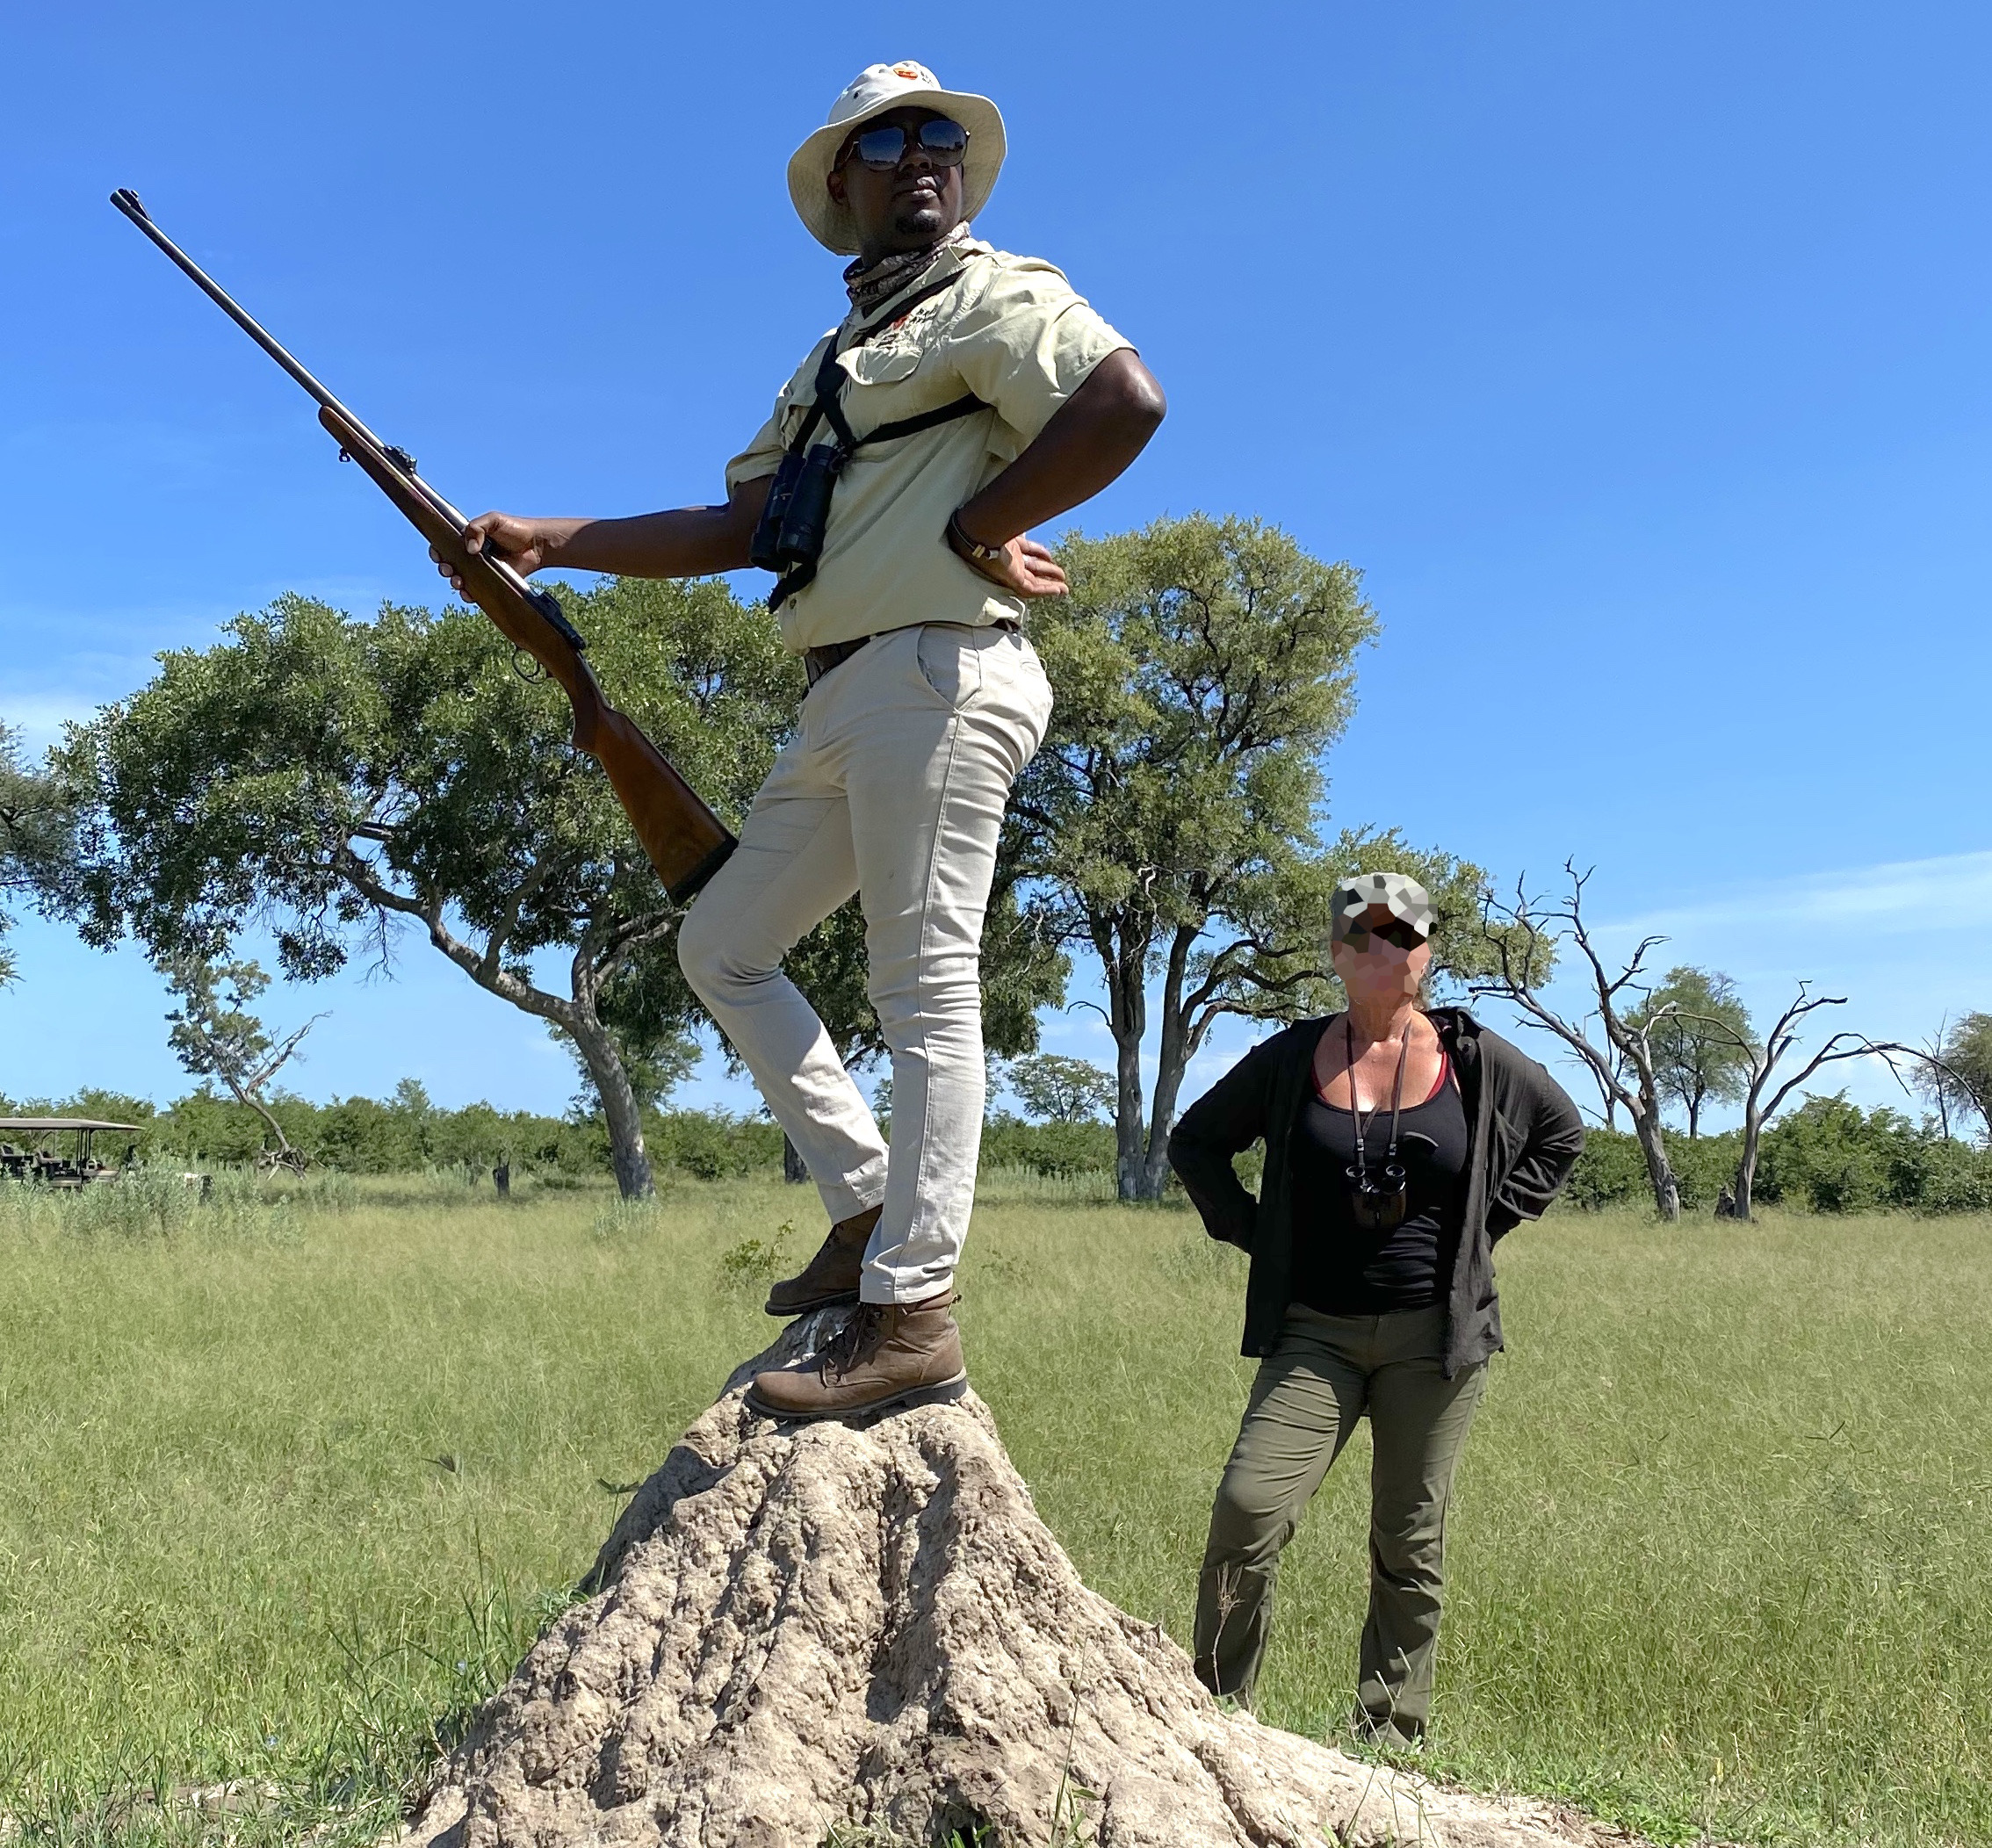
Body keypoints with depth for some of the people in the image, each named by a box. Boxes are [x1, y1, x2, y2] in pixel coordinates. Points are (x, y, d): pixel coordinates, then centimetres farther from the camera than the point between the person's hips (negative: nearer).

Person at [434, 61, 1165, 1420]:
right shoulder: (838, 362, 27)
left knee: (926, 992, -10)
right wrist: (549, 541, 14)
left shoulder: (992, 296, 2)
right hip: (848, 703, 9)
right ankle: (868, 1207, 13)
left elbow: (1130, 399, -18)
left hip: (937, 678, -9)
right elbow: (737, 529, 21)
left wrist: (979, 526, -14)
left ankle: (912, 1318, -6)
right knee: (724, 944, 12)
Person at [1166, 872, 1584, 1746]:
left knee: (1409, 1543, 9)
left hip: (1435, 1334, 1)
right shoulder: (1292, 1059, 1)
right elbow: (1195, 1141, 14)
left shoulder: (1475, 1059, 1)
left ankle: (1390, 1739, 24)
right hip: (1316, 1331, 0)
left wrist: (1484, 1223, 7)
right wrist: (1252, 1232, 3)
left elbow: (1561, 1133, 17)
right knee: (1247, 1508, -14)